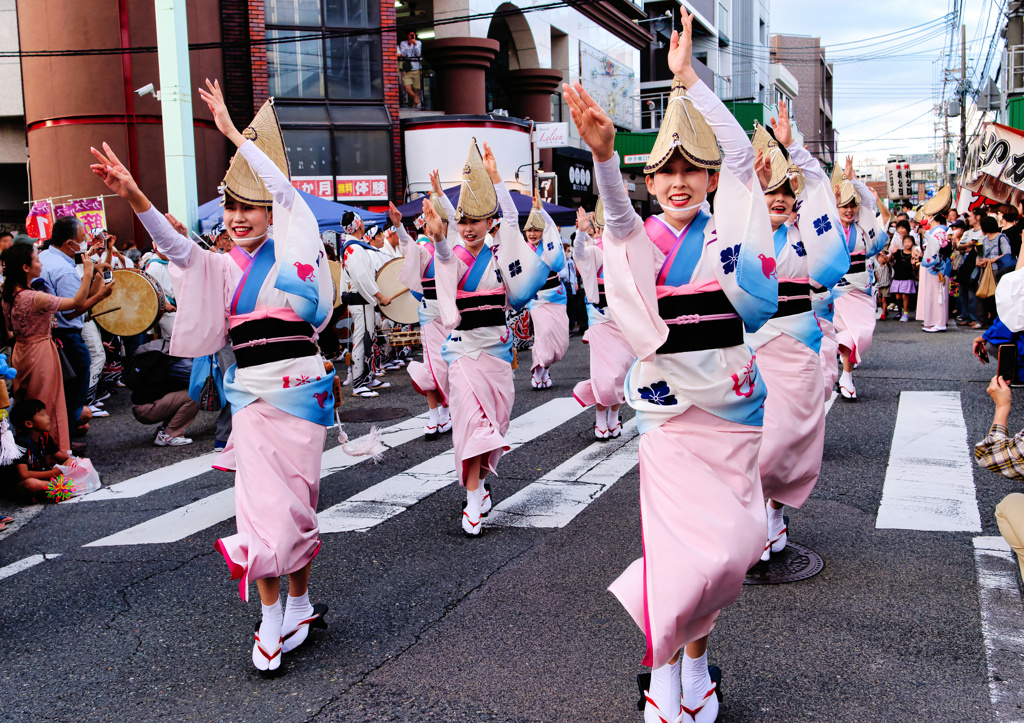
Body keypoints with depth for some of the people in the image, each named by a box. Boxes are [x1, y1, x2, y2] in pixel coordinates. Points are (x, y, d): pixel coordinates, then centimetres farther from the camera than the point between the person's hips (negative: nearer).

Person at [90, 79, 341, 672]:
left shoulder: (292, 250, 0)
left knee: (295, 499, 6)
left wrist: (234, 131, -10)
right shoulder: (225, 269, 9)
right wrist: (134, 196, -22)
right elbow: (176, 246, -7)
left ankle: (298, 605, 22)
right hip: (251, 391, 3)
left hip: (298, 387, -3)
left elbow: (284, 188, -12)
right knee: (264, 502, 0)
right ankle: (274, 619, 9)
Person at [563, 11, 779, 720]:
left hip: (732, 404, 3)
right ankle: (663, 662, 15)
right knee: (689, 547, -7)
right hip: (670, 405, -2)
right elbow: (618, 214, -23)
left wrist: (688, 78, -12)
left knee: (732, 546, 8)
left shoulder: (727, 224, 4)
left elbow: (740, 151, -8)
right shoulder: (641, 237, -1)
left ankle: (694, 652, 30)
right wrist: (603, 153, -43)